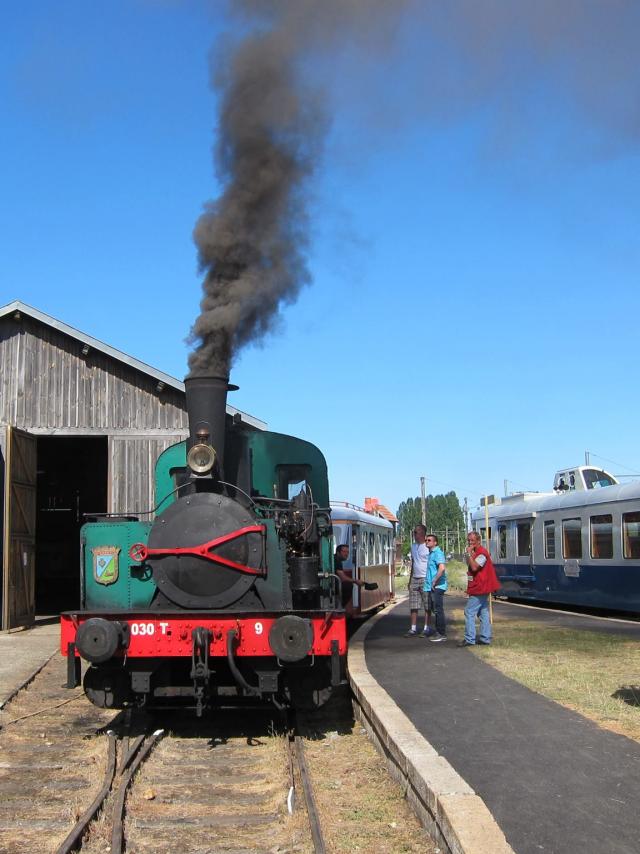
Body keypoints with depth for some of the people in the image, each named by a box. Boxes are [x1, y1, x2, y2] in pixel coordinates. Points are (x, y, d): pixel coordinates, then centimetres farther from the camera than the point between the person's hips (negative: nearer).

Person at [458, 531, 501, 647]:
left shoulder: (481, 553, -15)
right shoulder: (476, 553, 17)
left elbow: (474, 567, -27)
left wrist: (469, 554, -23)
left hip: (479, 589, -11)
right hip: (482, 589, 11)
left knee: (469, 613, -10)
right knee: (483, 613, 11)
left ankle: (469, 639, -9)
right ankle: (485, 638, 15)